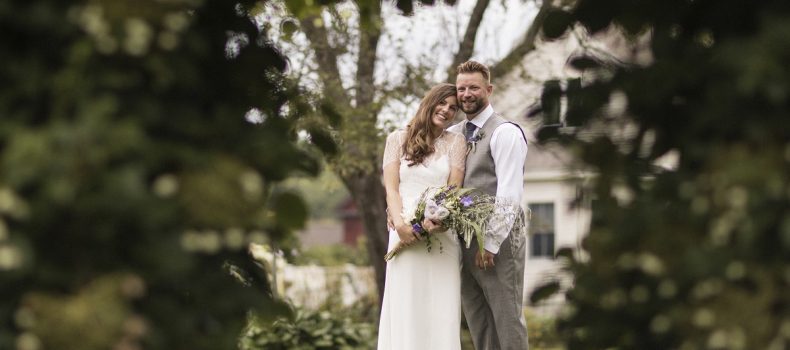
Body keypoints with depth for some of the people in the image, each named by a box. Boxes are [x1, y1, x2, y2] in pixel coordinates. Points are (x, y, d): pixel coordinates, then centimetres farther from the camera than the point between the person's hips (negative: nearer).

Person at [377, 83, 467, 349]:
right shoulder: (398, 139, 13)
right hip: (406, 233, 0)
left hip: (442, 235, 0)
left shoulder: (455, 142, 12)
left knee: (440, 312, -3)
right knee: (405, 309, -2)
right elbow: (391, 187, 4)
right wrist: (400, 223, -15)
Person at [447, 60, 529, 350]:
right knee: (478, 323, 9)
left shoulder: (505, 132, -8)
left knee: (507, 320, -2)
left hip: (498, 239, -7)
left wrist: (491, 243, -18)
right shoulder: (453, 134, 14)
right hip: (463, 239, 7)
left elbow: (509, 194, -15)